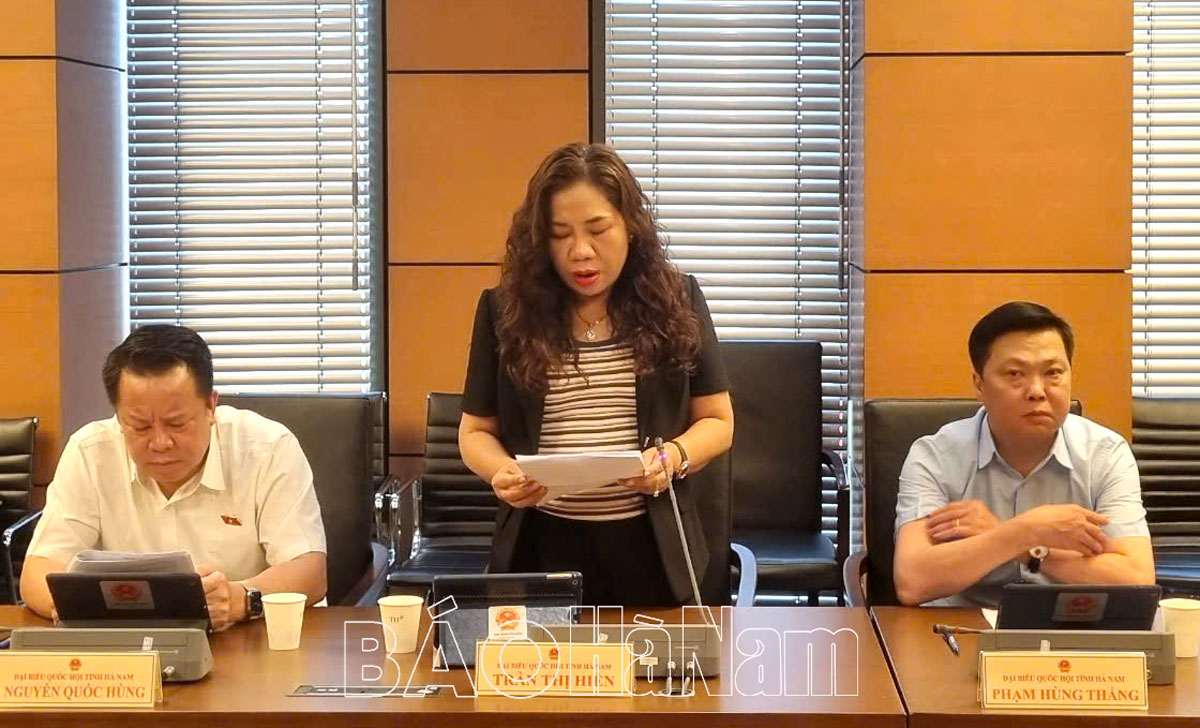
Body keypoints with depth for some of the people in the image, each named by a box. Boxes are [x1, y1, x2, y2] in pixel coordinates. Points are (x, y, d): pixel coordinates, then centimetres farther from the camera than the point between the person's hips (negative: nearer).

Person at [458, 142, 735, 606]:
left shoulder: (676, 303, 1)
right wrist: (501, 471, -14)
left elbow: (716, 421, 6)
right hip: (541, 547, 0)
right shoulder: (506, 311, 1)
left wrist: (672, 457, -15)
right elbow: (476, 431, 8)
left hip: (648, 547, 0)